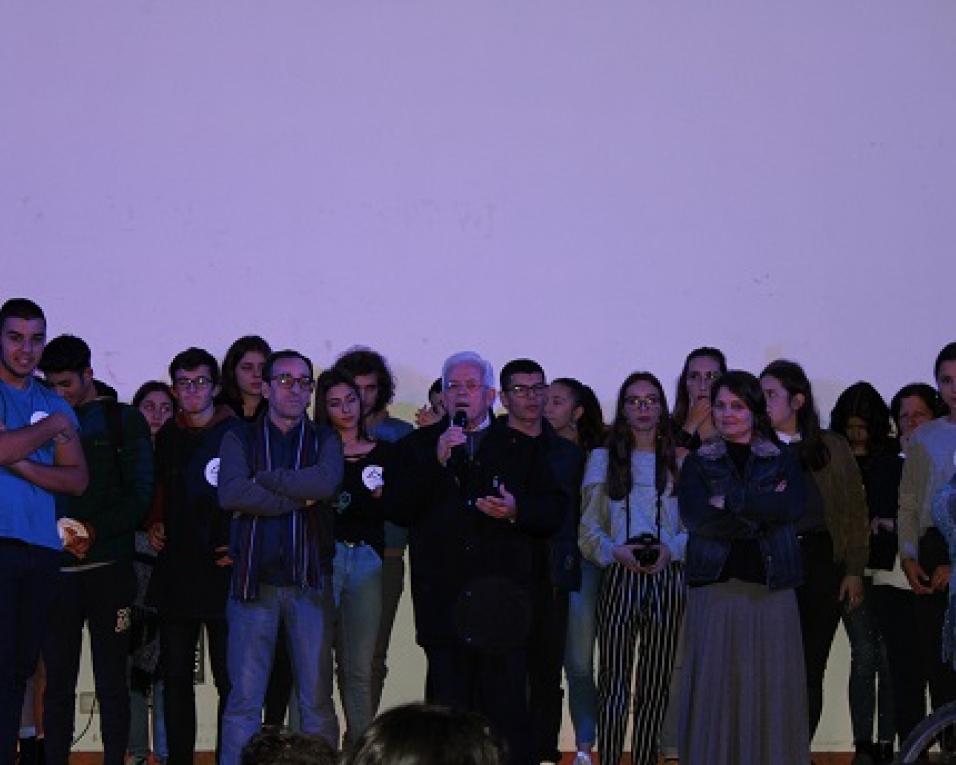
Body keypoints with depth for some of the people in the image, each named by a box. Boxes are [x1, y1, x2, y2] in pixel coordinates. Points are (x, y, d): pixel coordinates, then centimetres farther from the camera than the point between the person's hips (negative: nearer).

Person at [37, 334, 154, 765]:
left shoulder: (124, 421, 7)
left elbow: (140, 494, 0)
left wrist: (96, 528, -14)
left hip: (109, 568, -3)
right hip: (56, 569, 3)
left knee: (111, 681, 0)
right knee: (57, 683, 2)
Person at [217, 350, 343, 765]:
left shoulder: (325, 440, 12)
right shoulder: (240, 438, 11)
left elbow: (325, 483, -10)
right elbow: (230, 493, -8)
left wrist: (262, 480, -5)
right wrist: (297, 498, -7)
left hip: (310, 580, 1)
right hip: (254, 580, -1)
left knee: (317, 697, 2)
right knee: (244, 699, -2)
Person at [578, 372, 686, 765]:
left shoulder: (679, 462, 11)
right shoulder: (603, 460, 11)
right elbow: (588, 529, 7)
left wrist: (671, 549, -10)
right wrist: (616, 551, -10)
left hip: (667, 579, 1)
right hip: (619, 579, -1)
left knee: (656, 683, 2)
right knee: (613, 681, -6)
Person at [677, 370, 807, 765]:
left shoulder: (783, 459, 12)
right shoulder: (698, 462, 11)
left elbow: (792, 506, -8)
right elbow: (696, 517, -7)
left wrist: (730, 501, -10)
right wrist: (763, 509, -7)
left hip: (771, 588, 1)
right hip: (715, 588, 0)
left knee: (771, 687, -1)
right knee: (714, 688, -3)